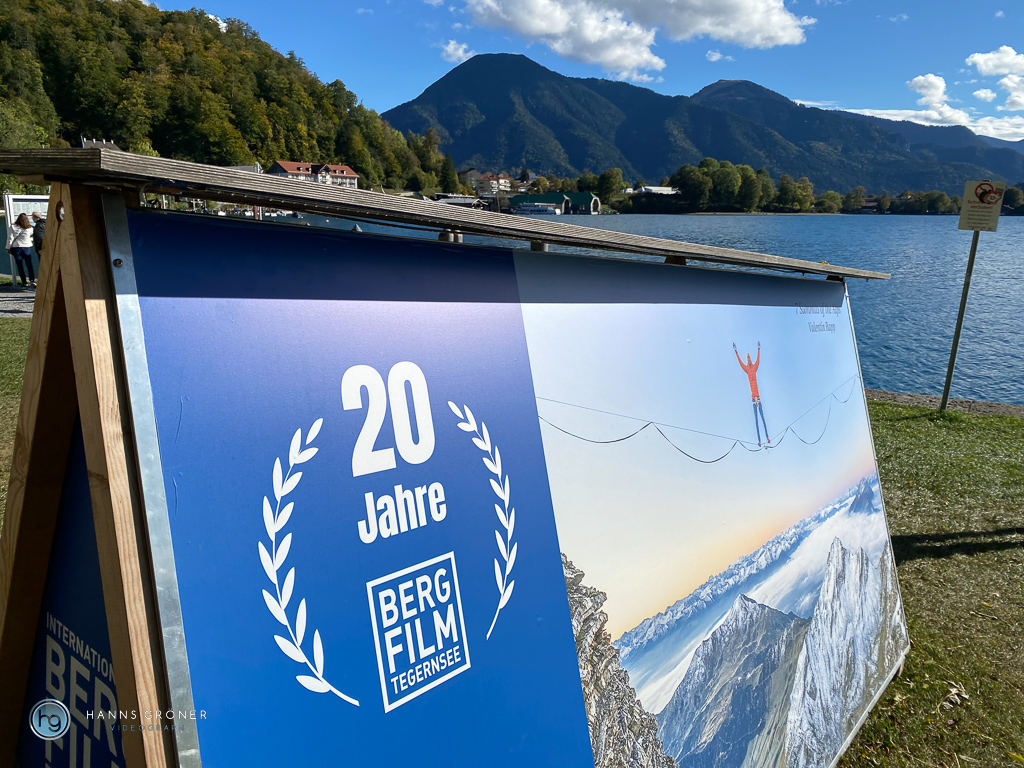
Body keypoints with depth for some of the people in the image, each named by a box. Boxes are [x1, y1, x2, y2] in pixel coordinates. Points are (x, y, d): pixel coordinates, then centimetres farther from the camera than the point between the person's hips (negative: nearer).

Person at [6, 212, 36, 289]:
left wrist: (8, 248, 4)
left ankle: (24, 282, 5)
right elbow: (32, 237, 10)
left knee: (20, 266, 6)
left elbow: (10, 239, -4)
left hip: (16, 248, 0)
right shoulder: (29, 228, -2)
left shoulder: (12, 228, -6)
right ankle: (32, 280, -11)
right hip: (27, 247, 1)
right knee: (29, 265, 5)